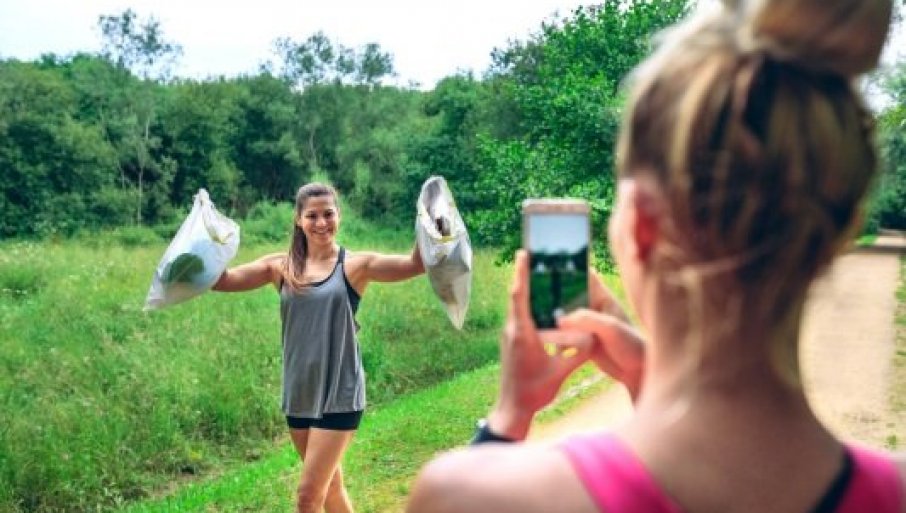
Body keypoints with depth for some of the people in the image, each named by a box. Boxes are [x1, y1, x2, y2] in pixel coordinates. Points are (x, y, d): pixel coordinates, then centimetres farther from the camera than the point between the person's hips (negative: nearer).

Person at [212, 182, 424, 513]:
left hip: (340, 395, -4)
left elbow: (415, 265, -17)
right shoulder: (281, 267, 2)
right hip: (299, 394, 4)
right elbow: (221, 280, -7)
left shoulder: (355, 265, -5)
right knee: (330, 485, 19)